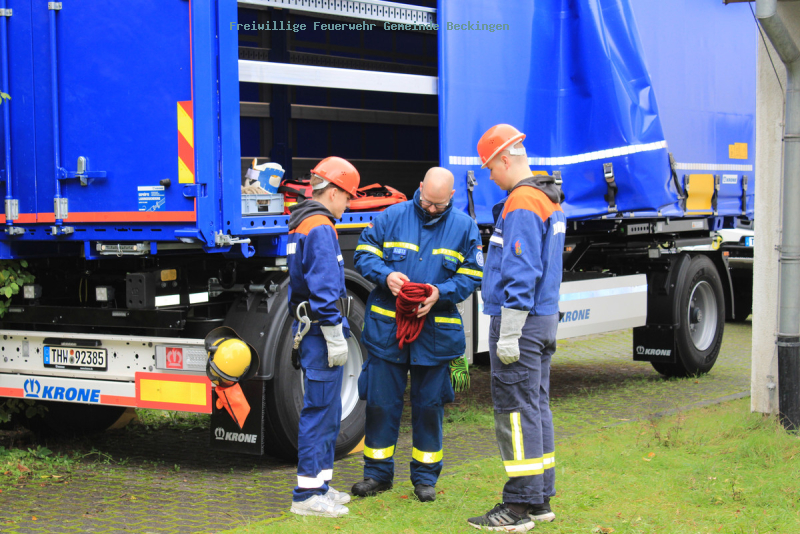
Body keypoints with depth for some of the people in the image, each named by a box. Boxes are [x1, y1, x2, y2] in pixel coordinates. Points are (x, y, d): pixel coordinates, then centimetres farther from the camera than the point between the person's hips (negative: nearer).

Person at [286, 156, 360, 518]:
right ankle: (307, 494, -3)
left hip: (309, 328, 11)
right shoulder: (320, 228, -14)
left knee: (327, 410, 16)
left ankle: (320, 485, 24)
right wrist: (335, 337, -19)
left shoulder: (301, 225, 18)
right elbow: (324, 289, -20)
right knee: (319, 410, -6)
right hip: (320, 329, -11)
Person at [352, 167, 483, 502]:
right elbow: (364, 254, 4)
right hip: (386, 327, 0)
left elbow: (471, 277, 3)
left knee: (428, 404, 9)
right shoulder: (392, 217, 1)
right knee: (381, 401, 5)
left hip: (435, 332, 0)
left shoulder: (464, 227, 3)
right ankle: (378, 472, 18)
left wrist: (440, 293, -15)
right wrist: (386, 275, -16)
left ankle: (425, 476, 22)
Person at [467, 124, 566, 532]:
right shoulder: (549, 200, 16)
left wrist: (508, 333, -21)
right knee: (536, 407, 13)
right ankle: (540, 500, 20)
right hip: (545, 319, 10)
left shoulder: (521, 203, -17)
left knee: (516, 412, -6)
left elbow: (521, 274, -22)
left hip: (520, 320, -10)